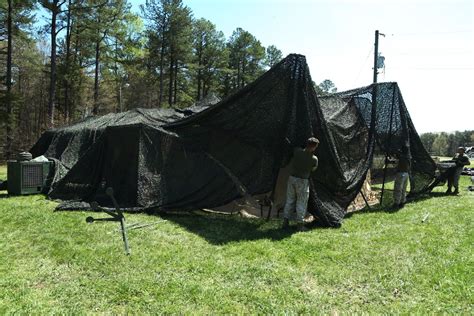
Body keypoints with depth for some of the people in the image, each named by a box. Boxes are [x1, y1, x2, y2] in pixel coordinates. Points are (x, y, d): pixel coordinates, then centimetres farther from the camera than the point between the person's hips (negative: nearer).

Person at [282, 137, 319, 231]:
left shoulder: (297, 151, -9)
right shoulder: (314, 159, -13)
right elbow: (313, 170, 4)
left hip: (292, 178, 4)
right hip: (303, 181, -3)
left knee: (290, 200, 14)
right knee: (301, 202, 6)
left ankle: (285, 221, 18)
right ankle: (300, 224, 10)